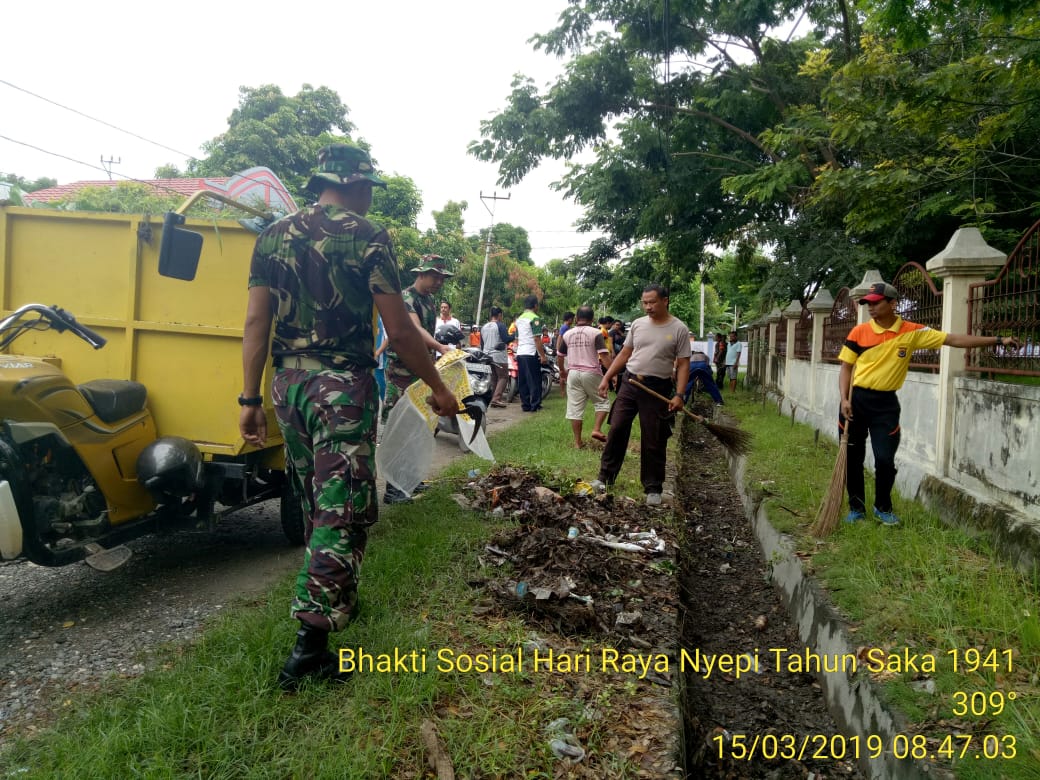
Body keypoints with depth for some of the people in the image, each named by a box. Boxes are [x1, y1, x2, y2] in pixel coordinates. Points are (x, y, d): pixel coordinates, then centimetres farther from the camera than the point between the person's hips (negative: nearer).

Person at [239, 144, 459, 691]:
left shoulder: (273, 236, 10)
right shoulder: (367, 237, -5)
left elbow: (256, 322, 5)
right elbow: (398, 327, -9)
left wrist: (250, 399, 7)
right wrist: (437, 387, 1)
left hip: (288, 383, 6)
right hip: (343, 385, -6)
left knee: (314, 506, 20)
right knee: (342, 512, -2)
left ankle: (334, 599, 37)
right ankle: (310, 643, -5)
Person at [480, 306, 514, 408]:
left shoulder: (484, 327, 13)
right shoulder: (501, 325, -10)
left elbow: (481, 342, 18)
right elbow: (506, 339, -17)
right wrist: (514, 336, 0)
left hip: (487, 356, 7)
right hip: (499, 356, -7)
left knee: (493, 378, 13)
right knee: (503, 377, -4)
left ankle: (492, 398, 10)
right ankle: (496, 398, -15)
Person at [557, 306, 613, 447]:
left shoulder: (567, 334, 6)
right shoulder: (595, 333, -6)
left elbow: (559, 357, 13)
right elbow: (604, 356, -15)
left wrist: (562, 373, 27)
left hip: (573, 374, 4)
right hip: (591, 373, -3)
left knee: (575, 408, 5)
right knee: (602, 402, 13)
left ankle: (578, 442, 9)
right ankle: (596, 429, -5)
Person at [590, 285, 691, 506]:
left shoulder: (679, 329, -4)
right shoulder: (638, 324, 7)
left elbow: (683, 365, -6)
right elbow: (624, 355, 13)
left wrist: (679, 395, -16)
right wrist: (606, 378, 7)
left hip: (657, 388, -3)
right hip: (629, 382, 3)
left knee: (654, 442, 3)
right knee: (616, 430, 3)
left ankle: (653, 488, 15)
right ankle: (605, 477, 16)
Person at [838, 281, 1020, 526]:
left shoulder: (912, 332, -2)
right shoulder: (859, 332, -3)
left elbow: (952, 339, 1)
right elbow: (846, 368, 2)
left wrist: (997, 340, 0)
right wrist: (844, 399, -9)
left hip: (886, 403, 0)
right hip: (856, 399, 1)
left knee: (885, 459, -4)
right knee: (852, 458, 5)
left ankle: (883, 507, 21)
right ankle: (856, 508, 22)